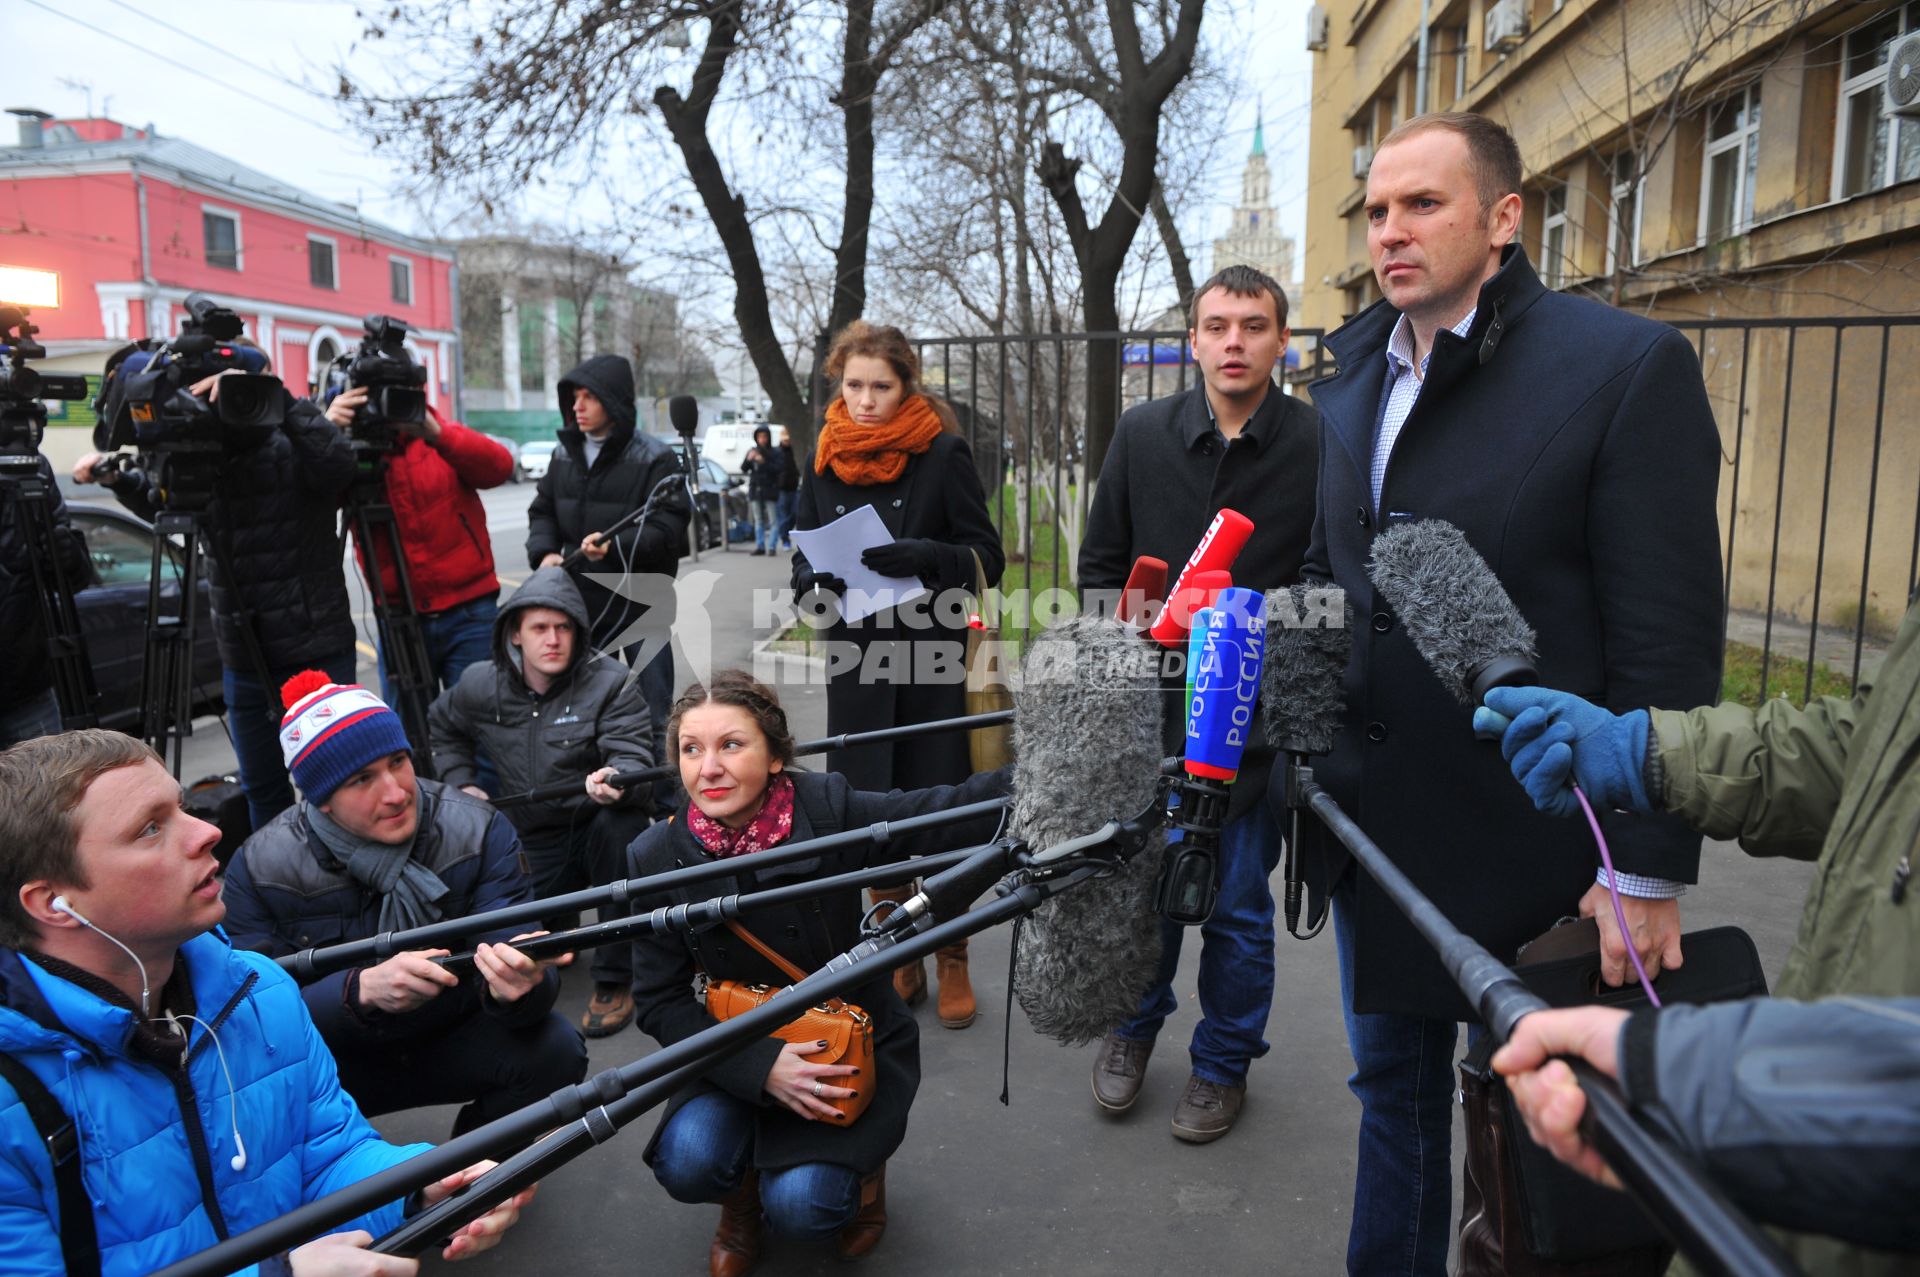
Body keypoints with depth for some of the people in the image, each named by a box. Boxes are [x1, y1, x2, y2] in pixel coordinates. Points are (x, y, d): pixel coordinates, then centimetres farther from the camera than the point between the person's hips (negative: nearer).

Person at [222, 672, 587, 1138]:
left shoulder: (478, 832, -16)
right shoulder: (259, 868, -15)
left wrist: (518, 984, -48)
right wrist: (359, 989, -39)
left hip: (452, 1043, 1)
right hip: (336, 1063, -1)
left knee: (555, 1050, -26)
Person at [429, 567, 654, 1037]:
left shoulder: (609, 681, -13)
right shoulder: (481, 686, 0)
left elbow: (634, 757, -24)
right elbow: (444, 726, 23)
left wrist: (617, 781, -47)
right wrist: (462, 783, 10)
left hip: (596, 825, -3)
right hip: (534, 840, 4)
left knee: (620, 826, -39)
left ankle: (614, 980, -23)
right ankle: (558, 911, 28)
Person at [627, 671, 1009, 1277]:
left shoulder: (830, 810, -19)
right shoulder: (656, 858, -12)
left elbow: (951, 813, -24)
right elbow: (661, 1000, -10)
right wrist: (761, 1066, -23)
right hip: (739, 1054, 2)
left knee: (801, 1203, -20)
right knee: (687, 1165, -23)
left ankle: (861, 1163, 17)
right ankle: (743, 1196, 14)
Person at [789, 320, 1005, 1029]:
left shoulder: (944, 453, -3)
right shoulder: (827, 461, 8)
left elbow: (987, 558, -5)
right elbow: (803, 561, 13)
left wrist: (921, 556, -22)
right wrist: (823, 578, -10)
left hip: (935, 662, -3)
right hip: (857, 662, 3)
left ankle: (952, 962, 20)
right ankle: (899, 961, 26)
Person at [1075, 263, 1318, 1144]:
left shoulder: (1318, 443, -6)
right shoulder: (1142, 433, 3)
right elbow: (1100, 564, 10)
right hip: (1151, 705, 2)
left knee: (1237, 904, 10)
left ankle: (1224, 1061, 33)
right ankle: (1134, 1026, 40)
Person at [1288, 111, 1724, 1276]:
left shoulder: (1629, 367, -11)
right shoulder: (1352, 388, 9)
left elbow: (1668, 645, -15)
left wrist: (1648, 871, -16)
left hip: (1530, 844, -6)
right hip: (1374, 829, 6)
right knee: (1395, 1090, 21)